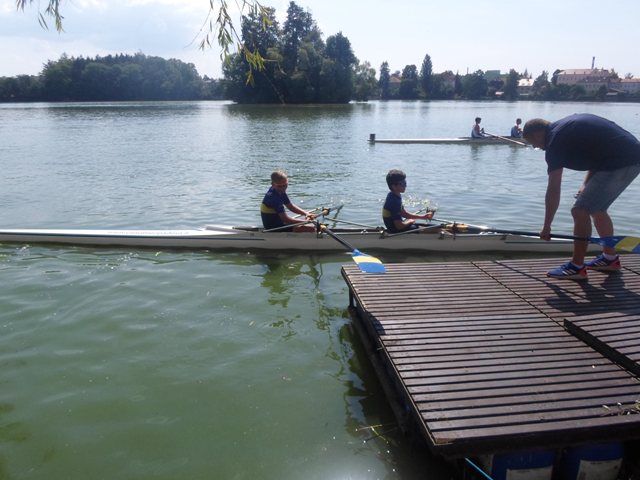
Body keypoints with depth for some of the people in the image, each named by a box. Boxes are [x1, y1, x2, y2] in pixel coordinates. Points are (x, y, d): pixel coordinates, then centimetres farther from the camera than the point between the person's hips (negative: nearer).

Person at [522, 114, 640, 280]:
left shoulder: (554, 142, -10)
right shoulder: (568, 124, 16)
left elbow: (553, 190, -9)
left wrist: (546, 226, -2)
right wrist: (587, 183, 14)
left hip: (619, 164, -10)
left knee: (580, 210, -7)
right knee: (597, 208, 20)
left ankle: (577, 267, -1)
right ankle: (610, 258, 31)